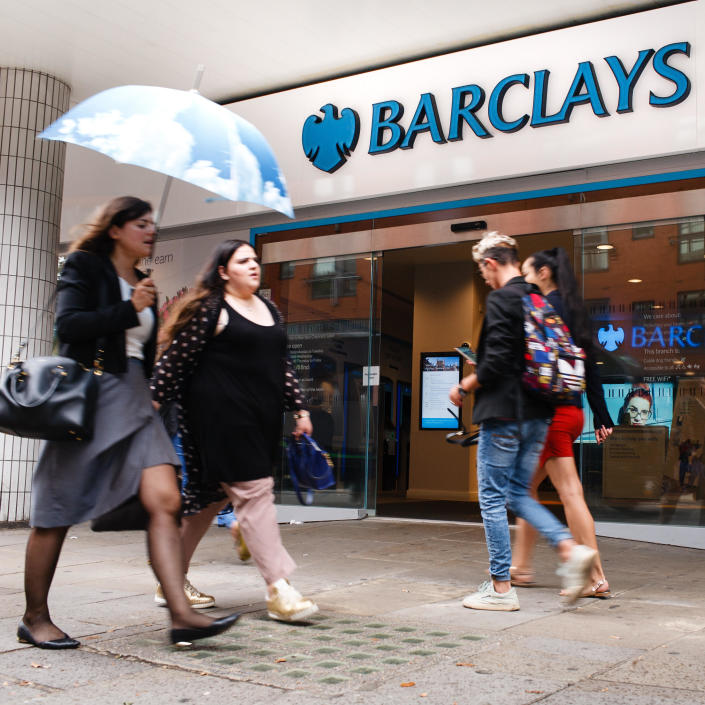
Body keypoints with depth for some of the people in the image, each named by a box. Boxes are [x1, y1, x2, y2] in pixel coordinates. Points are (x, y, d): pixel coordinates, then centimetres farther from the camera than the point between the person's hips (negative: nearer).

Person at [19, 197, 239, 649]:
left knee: (165, 501, -10)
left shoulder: (143, 285, 21)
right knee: (57, 512, 2)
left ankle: (181, 615, -13)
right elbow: (68, 324, -13)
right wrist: (129, 310, -14)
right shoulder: (85, 267, 2)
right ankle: (34, 618, 17)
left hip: (133, 400, 6)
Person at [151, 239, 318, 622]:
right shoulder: (209, 309, -5)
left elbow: (283, 365, 20)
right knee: (253, 491, -11)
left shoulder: (269, 310, 18)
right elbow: (174, 360, -7)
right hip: (222, 415, -8)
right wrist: (154, 402, -11)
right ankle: (278, 590, -7)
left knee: (211, 495, 13)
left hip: (261, 420, 8)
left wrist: (299, 409, 16)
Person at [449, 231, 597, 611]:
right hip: (538, 414, 8)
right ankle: (570, 549, 2)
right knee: (518, 493, 18)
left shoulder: (501, 300, -12)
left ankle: (500, 587, 6)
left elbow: (496, 362, -18)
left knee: (492, 497, 1)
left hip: (504, 414, -8)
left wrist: (464, 387, -4)